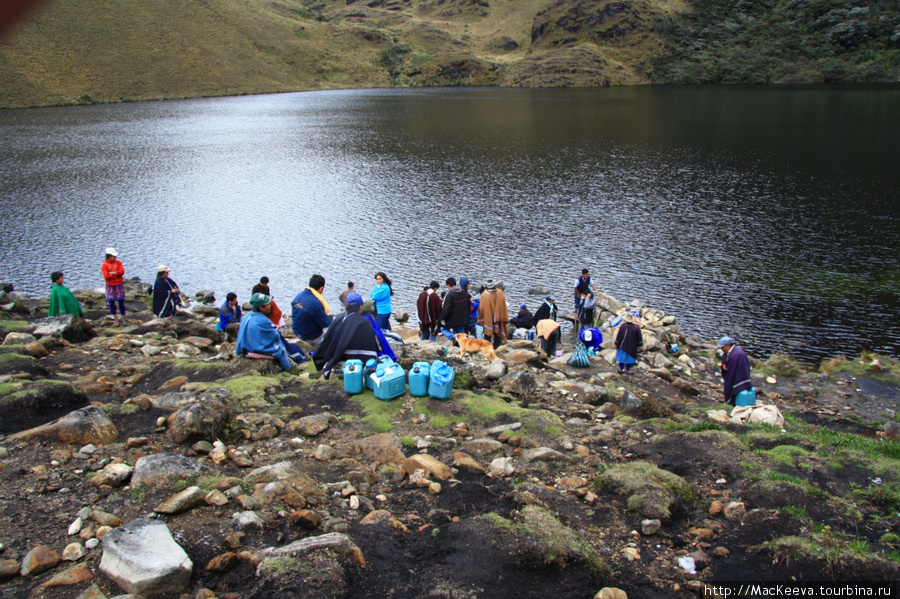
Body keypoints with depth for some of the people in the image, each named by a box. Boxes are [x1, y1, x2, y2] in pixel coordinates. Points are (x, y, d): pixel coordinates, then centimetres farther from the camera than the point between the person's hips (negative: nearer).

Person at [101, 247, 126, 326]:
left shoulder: (118, 262, 4)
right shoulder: (104, 265, -6)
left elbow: (122, 271, -10)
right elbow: (106, 276, -16)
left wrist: (112, 273, -17)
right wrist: (117, 274, -11)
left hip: (119, 285, 2)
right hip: (110, 286, -1)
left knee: (121, 302, 2)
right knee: (112, 302, 5)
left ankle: (123, 319, 11)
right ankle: (116, 318, 20)